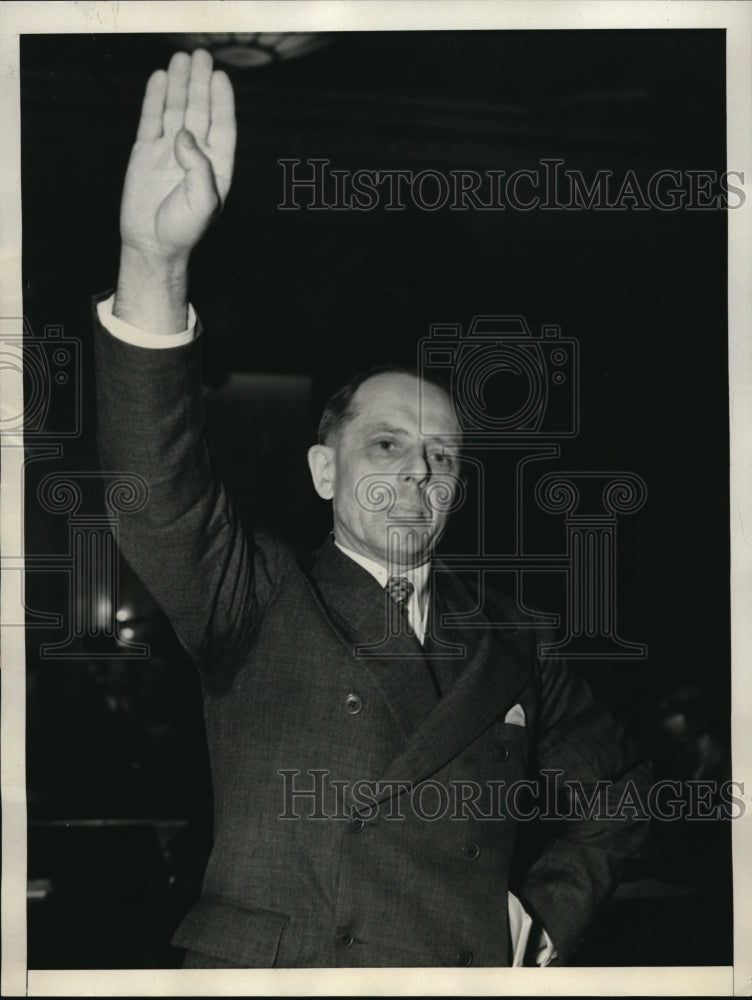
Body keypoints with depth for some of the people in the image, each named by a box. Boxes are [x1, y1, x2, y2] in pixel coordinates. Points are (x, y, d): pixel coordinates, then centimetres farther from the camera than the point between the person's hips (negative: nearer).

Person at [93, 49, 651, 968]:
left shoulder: (505, 643, 13)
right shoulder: (258, 602, 3)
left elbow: (613, 787, 25)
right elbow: (160, 490, -16)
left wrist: (549, 913, 9)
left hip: (471, 969, 3)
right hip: (264, 962, -3)